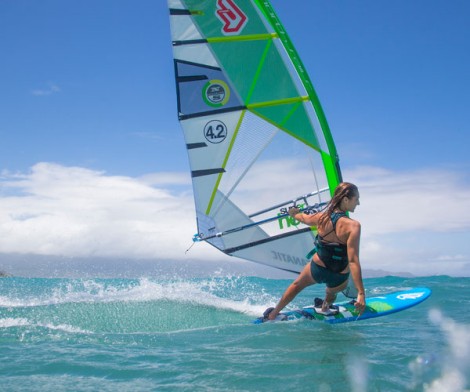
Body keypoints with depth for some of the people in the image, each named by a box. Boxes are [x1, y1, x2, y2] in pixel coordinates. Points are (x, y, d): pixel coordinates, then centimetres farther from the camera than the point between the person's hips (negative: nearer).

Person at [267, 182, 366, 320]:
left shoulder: (321, 217, -11)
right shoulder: (353, 226, -25)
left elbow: (304, 218, 13)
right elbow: (353, 261, -30)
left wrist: (294, 214, 37)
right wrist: (361, 293, -30)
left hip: (317, 268, 3)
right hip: (338, 278, -3)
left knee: (297, 285, 33)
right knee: (332, 291, 36)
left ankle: (273, 314, 45)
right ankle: (325, 308, 62)